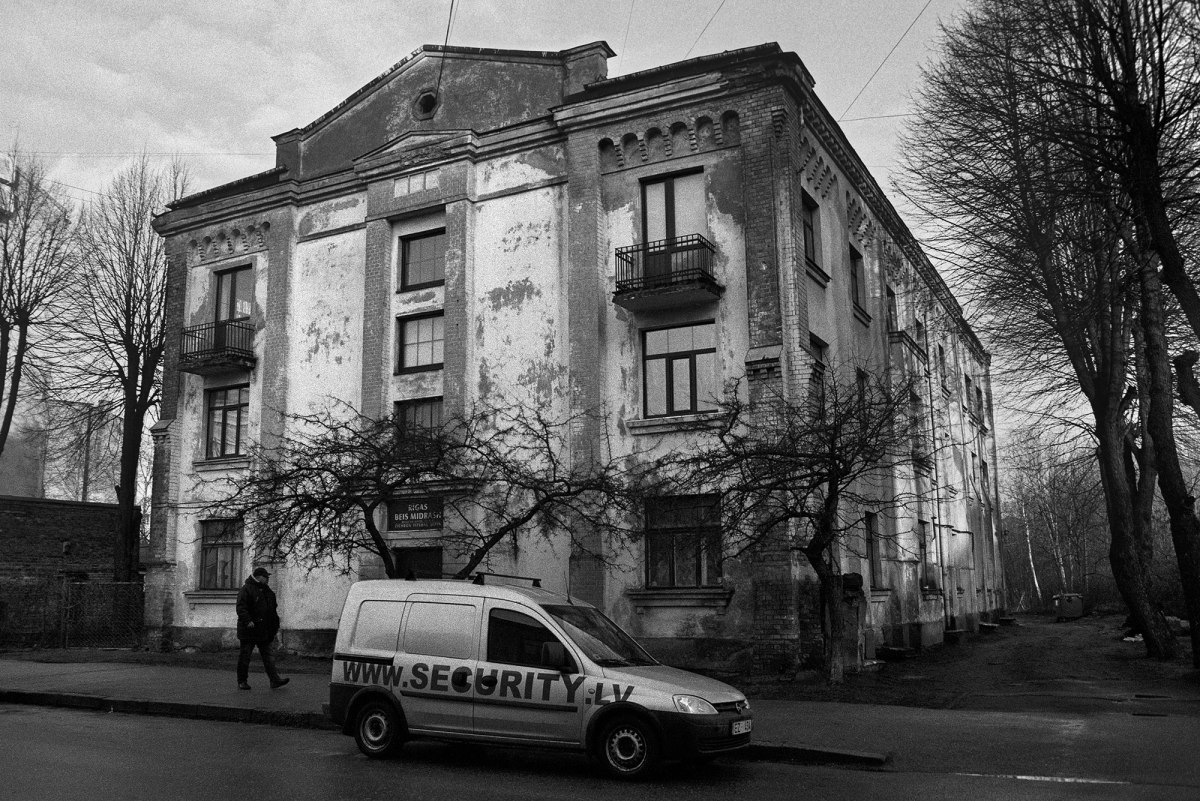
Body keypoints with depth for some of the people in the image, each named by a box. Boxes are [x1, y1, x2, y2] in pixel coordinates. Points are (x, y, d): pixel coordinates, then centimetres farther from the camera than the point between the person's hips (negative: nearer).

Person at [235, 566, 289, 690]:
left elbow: (273, 610, 23)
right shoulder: (246, 589, -8)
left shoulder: (267, 590, 16)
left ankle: (274, 680, -1)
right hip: (249, 630, -7)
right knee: (245, 656, 3)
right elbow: (241, 608, -19)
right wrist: (247, 621, -30)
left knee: (267, 656, 3)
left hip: (264, 630, 7)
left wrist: (276, 625, 21)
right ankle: (242, 682, 13)